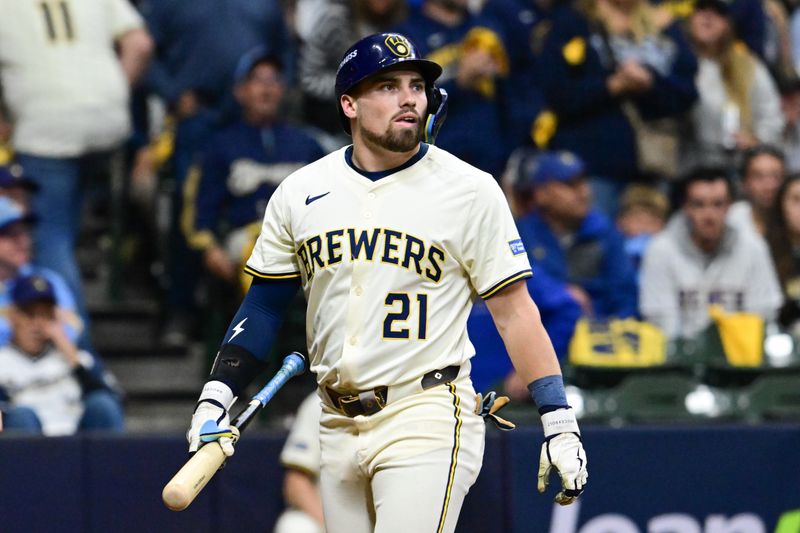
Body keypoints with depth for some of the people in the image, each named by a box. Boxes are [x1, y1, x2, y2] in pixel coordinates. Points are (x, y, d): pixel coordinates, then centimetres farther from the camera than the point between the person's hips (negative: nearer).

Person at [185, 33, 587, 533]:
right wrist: (216, 394, 3)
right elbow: (265, 304, 14)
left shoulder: (469, 190, -3)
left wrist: (559, 421, -8)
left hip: (428, 418, -5)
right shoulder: (300, 192, 7)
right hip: (338, 425, 5)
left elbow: (514, 312, -3)